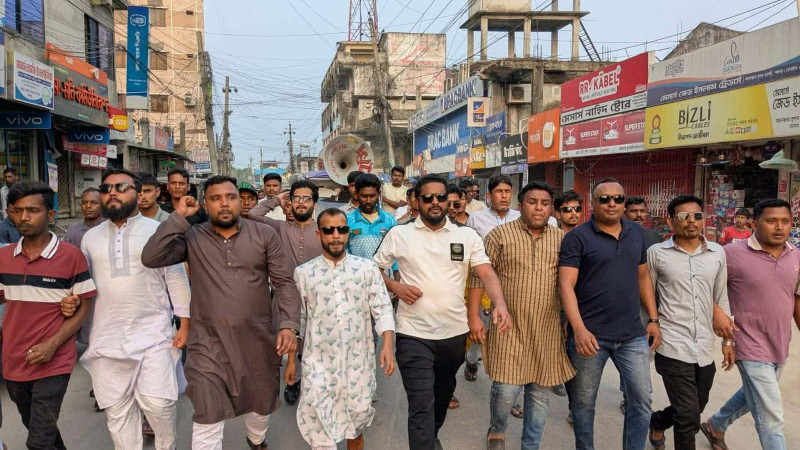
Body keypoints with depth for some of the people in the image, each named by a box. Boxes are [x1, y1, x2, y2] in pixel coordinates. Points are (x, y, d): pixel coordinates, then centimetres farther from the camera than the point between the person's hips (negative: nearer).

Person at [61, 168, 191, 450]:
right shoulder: (91, 237, 11)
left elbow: (176, 279, 0)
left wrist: (184, 323, -4)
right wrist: (70, 303, -3)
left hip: (153, 335, -3)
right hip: (107, 338, 4)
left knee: (158, 403, -4)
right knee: (117, 410, 11)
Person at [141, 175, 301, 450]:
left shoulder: (265, 235, -2)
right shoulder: (191, 238, -2)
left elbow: (285, 283, -3)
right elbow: (150, 258, -15)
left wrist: (288, 325, -14)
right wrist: (179, 217, -15)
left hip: (258, 342, 2)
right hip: (208, 345, -2)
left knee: (261, 404, 24)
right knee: (207, 423, -2)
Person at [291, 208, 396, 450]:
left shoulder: (367, 268, 0)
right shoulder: (303, 273, 0)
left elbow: (382, 309, -1)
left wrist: (388, 345, -14)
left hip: (358, 360, 1)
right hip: (318, 362, 0)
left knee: (356, 418, 15)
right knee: (318, 425, -3)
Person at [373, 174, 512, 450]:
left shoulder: (468, 236, 0)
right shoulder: (398, 235, -2)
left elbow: (487, 274, -8)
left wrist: (500, 303, -27)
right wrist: (395, 287, -13)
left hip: (455, 332, 3)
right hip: (414, 334, -3)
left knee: (444, 394, 25)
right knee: (421, 405, -6)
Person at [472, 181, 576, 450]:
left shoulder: (561, 239, 6)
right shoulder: (500, 235, -3)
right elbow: (480, 277, -3)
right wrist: (474, 317, -7)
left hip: (547, 330, 3)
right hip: (509, 327, -3)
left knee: (541, 393, 11)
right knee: (506, 390, -5)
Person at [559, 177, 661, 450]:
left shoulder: (636, 233, 10)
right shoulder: (577, 237, -8)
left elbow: (643, 277, 17)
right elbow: (566, 285, -14)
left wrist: (654, 319, 12)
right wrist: (579, 329, -23)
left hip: (633, 335, 5)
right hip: (590, 335, -4)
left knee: (642, 399, 8)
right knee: (584, 402, 9)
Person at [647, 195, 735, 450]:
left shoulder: (718, 253, 6)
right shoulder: (656, 253, -4)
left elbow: (721, 298, 14)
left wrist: (728, 341, 13)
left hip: (706, 349, 5)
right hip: (673, 347, -4)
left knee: (694, 411, 18)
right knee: (689, 418, -5)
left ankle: (657, 422, 46)